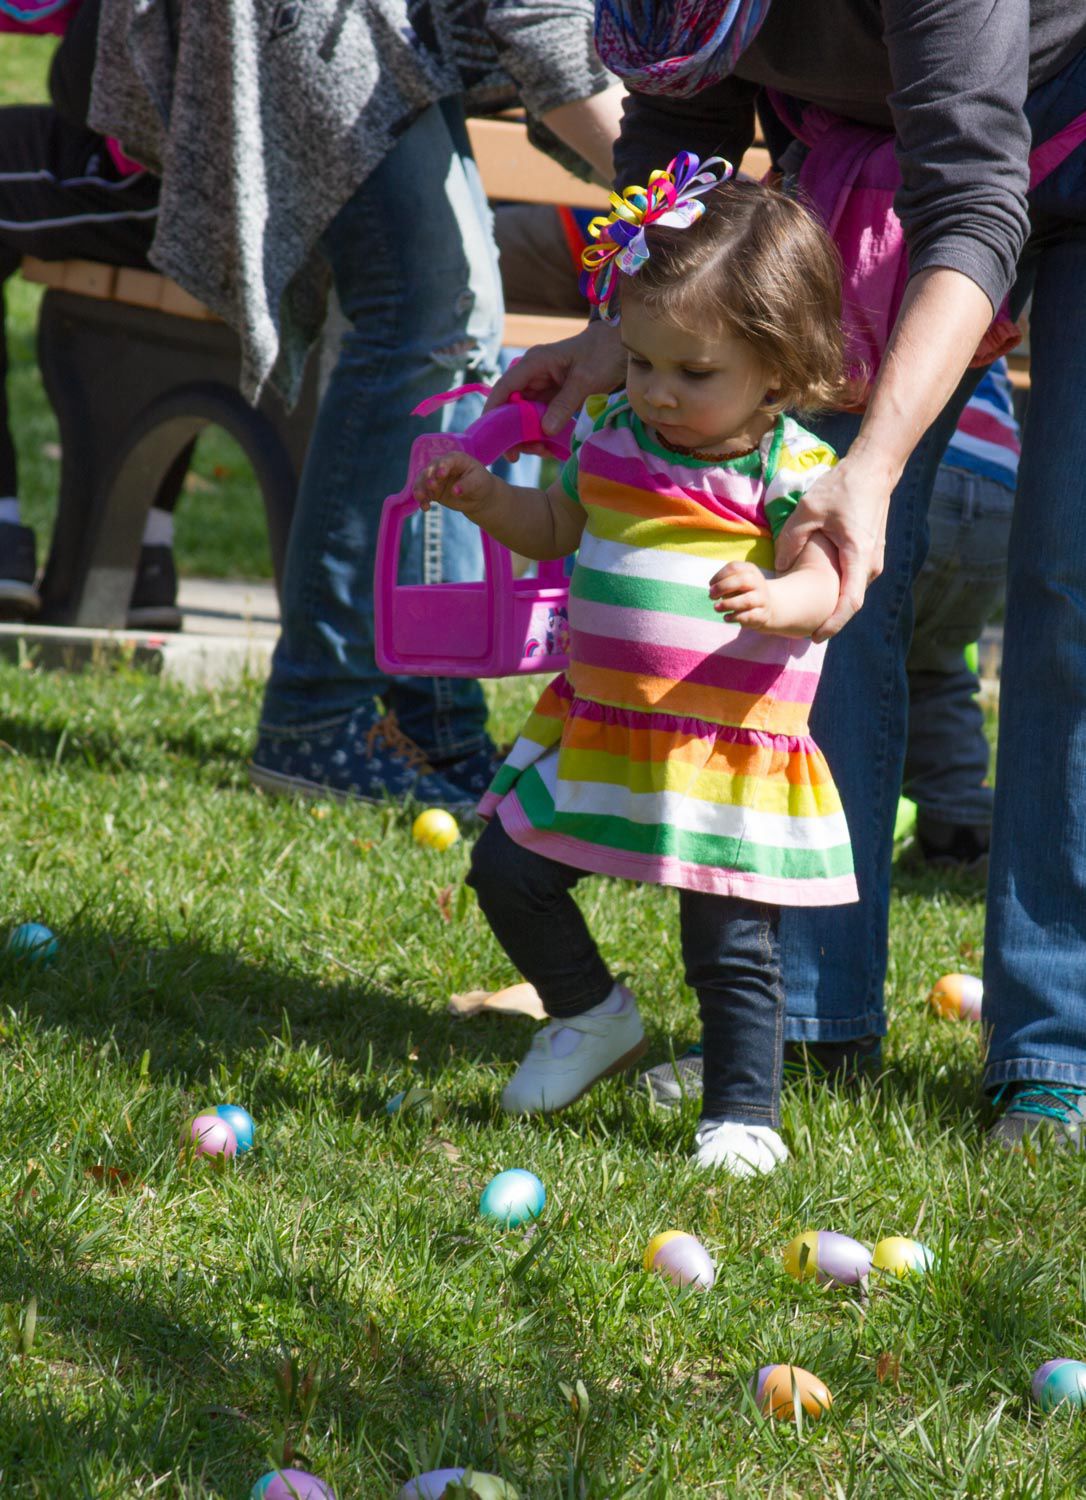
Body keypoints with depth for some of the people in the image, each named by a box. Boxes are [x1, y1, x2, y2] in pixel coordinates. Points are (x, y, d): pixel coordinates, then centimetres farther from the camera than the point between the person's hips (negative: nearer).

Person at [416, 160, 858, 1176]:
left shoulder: (791, 469, -12)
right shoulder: (613, 437, 6)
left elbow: (823, 581, -22)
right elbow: (559, 529, 21)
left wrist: (774, 600, -44)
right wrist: (489, 500, 3)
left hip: (730, 751, -6)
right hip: (596, 731, 6)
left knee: (733, 947, -1)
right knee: (508, 871, 8)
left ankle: (744, 1115, 14)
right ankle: (589, 1015, 31)